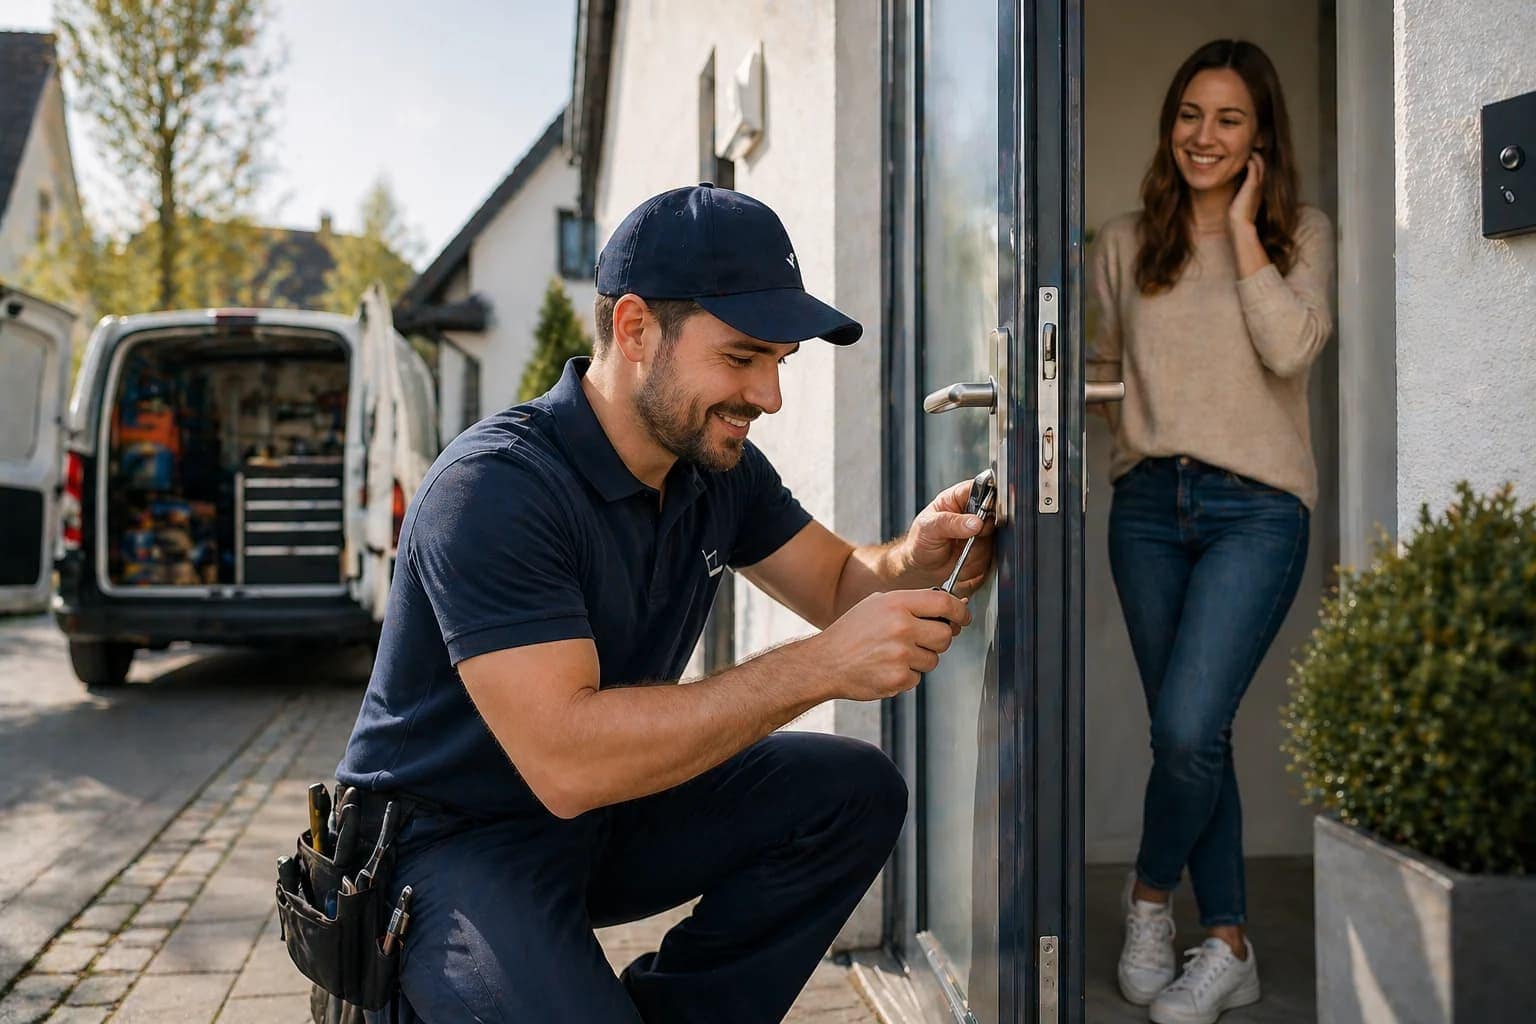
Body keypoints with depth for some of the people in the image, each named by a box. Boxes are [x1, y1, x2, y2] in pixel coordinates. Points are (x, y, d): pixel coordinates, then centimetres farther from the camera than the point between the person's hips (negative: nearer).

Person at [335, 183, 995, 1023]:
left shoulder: (718, 464, -2)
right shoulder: (492, 489, -27)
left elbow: (843, 586, 3)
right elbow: (566, 760, -35)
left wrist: (918, 558, -21)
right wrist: (818, 667, -37)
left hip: (609, 812, 7)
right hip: (452, 843, -7)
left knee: (855, 791, -8)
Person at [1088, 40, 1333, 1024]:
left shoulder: (1301, 233, 5)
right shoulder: (1126, 244, 12)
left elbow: (1291, 349, -11)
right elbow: (1098, 365, 16)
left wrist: (1244, 226, -6)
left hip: (1254, 507, -3)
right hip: (1149, 502, 3)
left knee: (1188, 729, -15)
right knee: (1191, 733, 6)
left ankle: (1151, 891, 15)